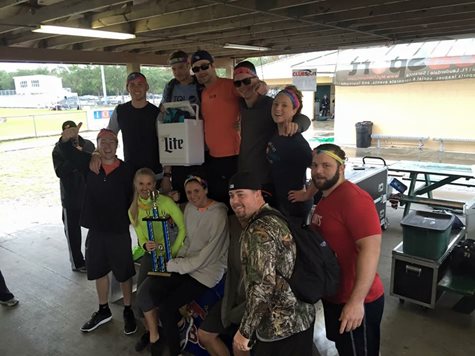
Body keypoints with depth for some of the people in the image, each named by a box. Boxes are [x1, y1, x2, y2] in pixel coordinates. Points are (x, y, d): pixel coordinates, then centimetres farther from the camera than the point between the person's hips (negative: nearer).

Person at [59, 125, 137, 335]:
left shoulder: (126, 171, -10)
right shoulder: (89, 163, -2)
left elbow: (133, 200, -6)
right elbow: (67, 151, -13)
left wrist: (127, 220, -11)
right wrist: (67, 138, -33)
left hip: (119, 231, -3)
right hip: (95, 230, 3)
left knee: (124, 273, 10)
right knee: (99, 272, 18)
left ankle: (128, 311, 30)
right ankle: (103, 311, 38)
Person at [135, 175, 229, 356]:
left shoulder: (218, 214, -18)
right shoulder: (189, 207, 6)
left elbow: (208, 256, -18)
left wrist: (173, 265, -12)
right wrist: (177, 261, 0)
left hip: (206, 270, -6)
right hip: (186, 264, 7)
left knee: (166, 307, -16)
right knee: (146, 291, -13)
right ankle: (154, 335, 10)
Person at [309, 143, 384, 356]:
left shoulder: (353, 198, -22)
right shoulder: (325, 199, 9)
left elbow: (370, 248, -30)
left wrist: (356, 300, -32)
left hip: (356, 302, -9)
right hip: (334, 297, 9)